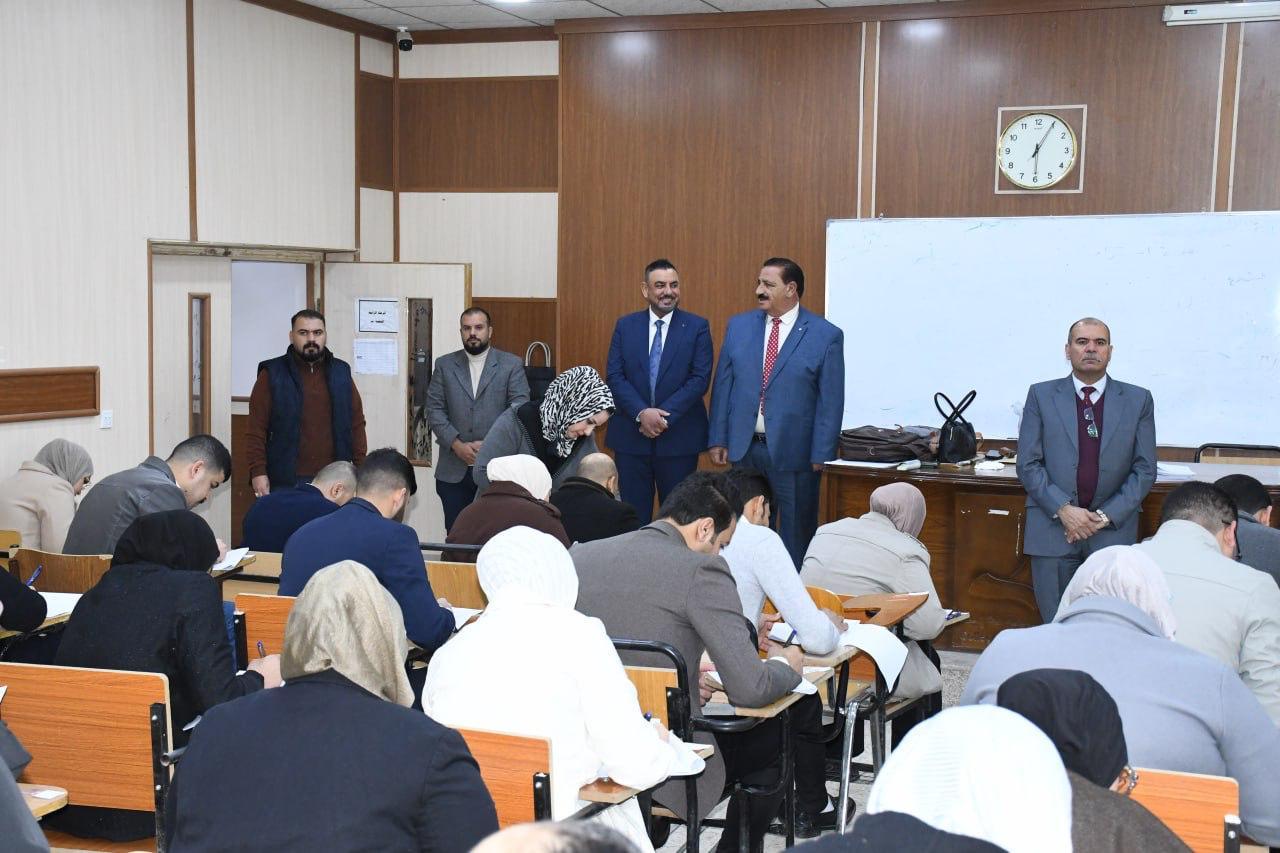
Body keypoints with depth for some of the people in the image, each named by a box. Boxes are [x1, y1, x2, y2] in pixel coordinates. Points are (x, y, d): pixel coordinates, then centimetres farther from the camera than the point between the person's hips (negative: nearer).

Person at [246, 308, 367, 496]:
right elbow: (255, 430, -2)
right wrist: (258, 472, -10)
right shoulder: (271, 375, 2)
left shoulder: (341, 373, 12)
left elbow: (357, 424, 13)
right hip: (286, 482, -2)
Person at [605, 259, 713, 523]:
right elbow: (615, 376, 0)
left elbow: (700, 379, -7)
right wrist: (642, 413, -15)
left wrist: (664, 416, -15)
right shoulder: (625, 326, 6)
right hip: (631, 436, 2)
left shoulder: (697, 327, 0)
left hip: (679, 437, -1)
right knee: (633, 515, 6)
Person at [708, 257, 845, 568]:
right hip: (743, 448, 4)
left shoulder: (826, 336, -5)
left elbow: (831, 401, -6)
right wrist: (718, 439, 4)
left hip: (794, 452, -3)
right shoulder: (739, 326, 7)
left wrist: (821, 455, -9)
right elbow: (723, 385, 8)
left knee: (797, 535, 5)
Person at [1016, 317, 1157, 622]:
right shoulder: (1041, 396, 6)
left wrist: (1106, 516, -7)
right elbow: (1028, 464, 2)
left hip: (1113, 531, 0)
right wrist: (1064, 510, -10)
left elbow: (1145, 470, 5)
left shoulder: (1138, 400, 8)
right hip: (1052, 528, 0)